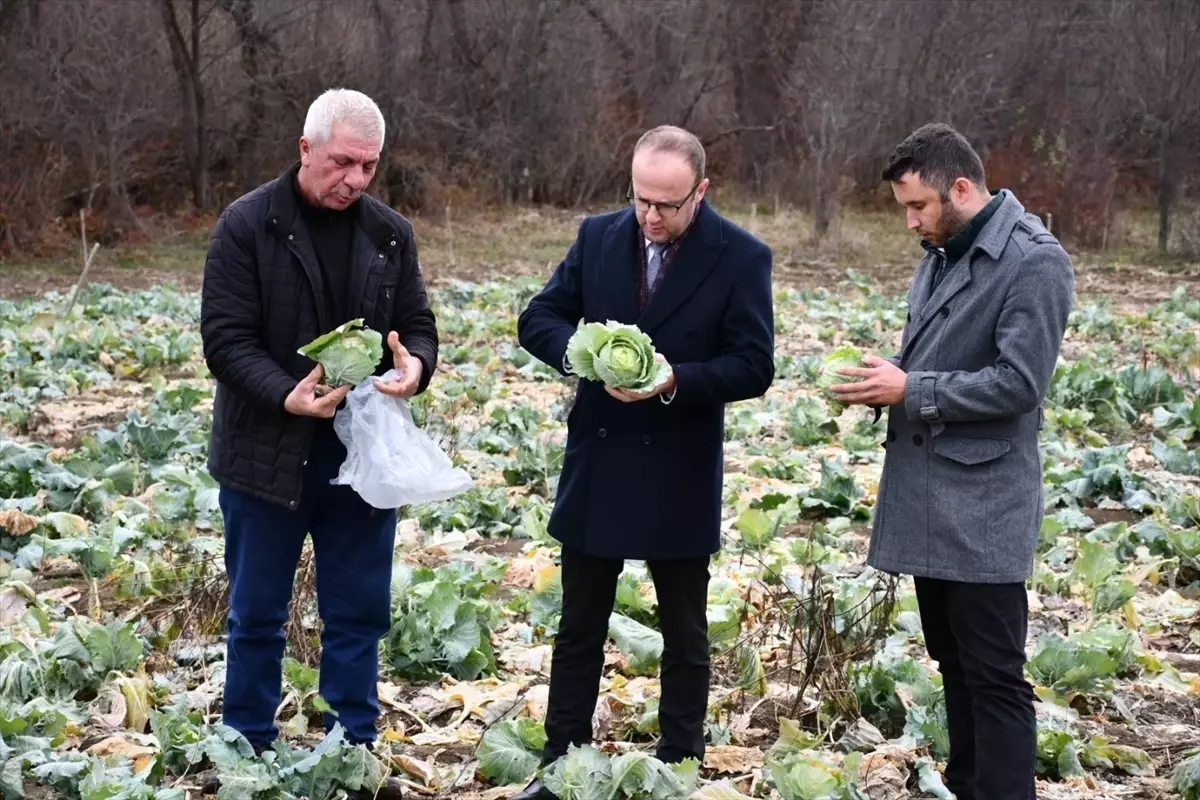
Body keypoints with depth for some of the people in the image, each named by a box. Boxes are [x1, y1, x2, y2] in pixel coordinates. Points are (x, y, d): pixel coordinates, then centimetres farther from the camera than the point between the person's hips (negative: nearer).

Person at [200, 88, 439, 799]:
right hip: (268, 450, -3)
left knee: (360, 613, 10)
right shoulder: (247, 226, -8)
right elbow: (226, 339, -12)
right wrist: (286, 396, -28)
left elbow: (419, 327, 6)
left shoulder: (391, 233, 4)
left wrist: (414, 366, -18)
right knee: (258, 614, 9)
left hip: (364, 451, 3)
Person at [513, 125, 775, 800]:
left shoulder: (742, 257, -10)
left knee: (685, 634, 11)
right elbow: (539, 319, 3)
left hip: (679, 478, -3)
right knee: (579, 627, 13)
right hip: (594, 468, 3)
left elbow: (754, 367, -11)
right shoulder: (599, 236, 1)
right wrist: (578, 352, -19)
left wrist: (675, 381, -26)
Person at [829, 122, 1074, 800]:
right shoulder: (941, 252, 13)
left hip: (982, 506, -9)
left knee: (994, 676, -5)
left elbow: (1019, 382, -19)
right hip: (926, 494, 9)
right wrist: (885, 381, 2)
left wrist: (911, 390, -17)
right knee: (953, 662, 17)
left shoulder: (1034, 261, -14)